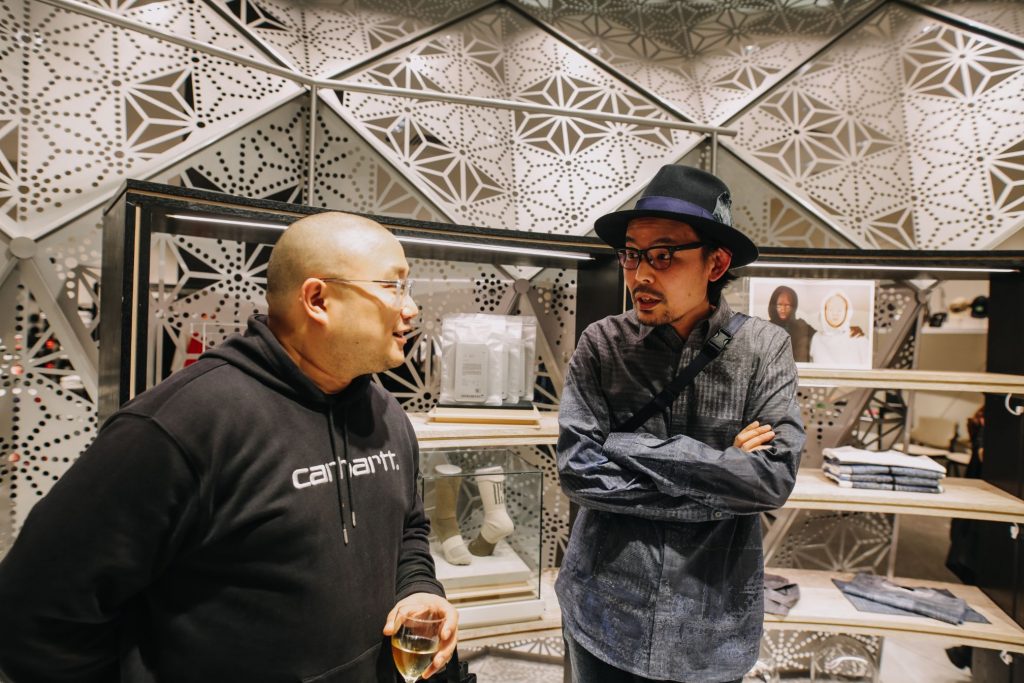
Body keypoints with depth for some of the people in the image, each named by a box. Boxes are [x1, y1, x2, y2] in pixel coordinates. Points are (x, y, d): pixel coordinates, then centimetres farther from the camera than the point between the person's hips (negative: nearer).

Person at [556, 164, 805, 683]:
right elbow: (577, 471, -17)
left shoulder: (764, 348, -8)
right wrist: (721, 471, -16)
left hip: (713, 626, 1)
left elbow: (776, 477, -17)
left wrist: (627, 446, -19)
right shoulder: (601, 345, -10)